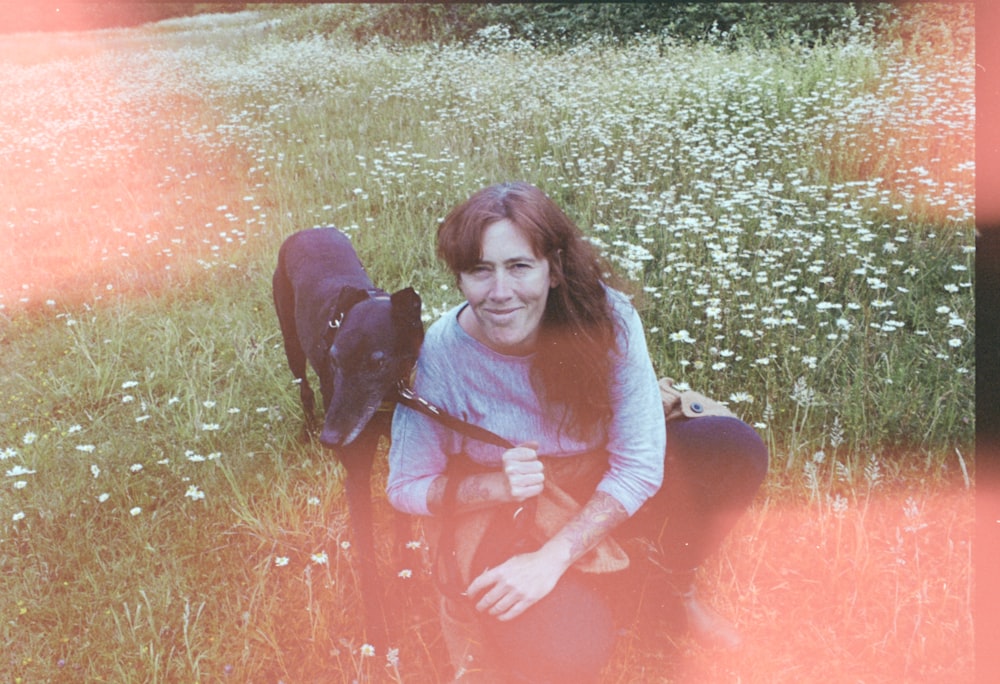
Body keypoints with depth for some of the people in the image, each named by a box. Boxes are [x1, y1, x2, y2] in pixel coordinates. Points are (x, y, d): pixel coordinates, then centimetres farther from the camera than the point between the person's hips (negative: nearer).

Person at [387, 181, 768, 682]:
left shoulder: (605, 316, -22)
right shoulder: (440, 354, -23)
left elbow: (639, 462, -22)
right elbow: (406, 487, -11)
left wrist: (553, 557, -30)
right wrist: (495, 485, -30)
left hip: (610, 493, 3)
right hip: (502, 510, -2)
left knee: (734, 449, -24)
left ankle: (680, 585, 5)